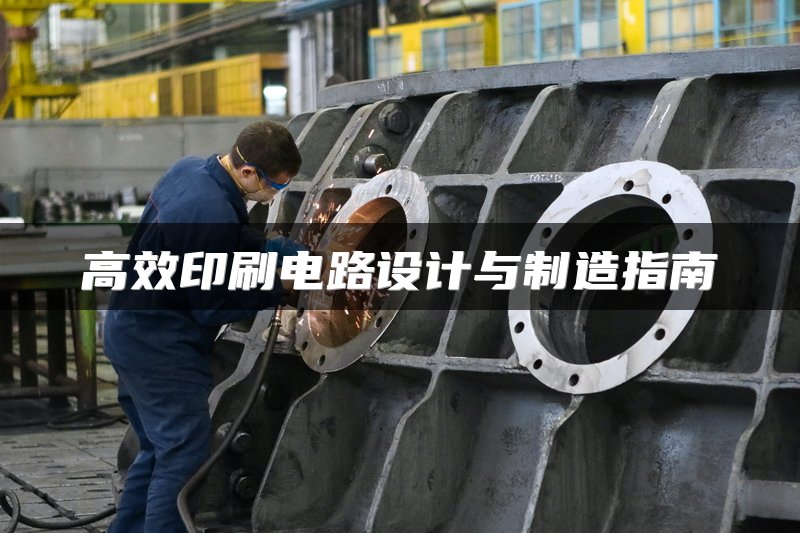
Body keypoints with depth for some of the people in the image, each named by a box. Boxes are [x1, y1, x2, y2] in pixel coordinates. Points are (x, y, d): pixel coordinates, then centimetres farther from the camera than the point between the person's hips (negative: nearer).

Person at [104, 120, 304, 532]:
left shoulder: (189, 169, 2)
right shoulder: (212, 213, -27)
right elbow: (212, 307, -20)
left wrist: (269, 247, 4)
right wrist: (282, 287, -14)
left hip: (130, 327, 10)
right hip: (161, 342, -10)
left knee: (159, 449, 19)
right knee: (185, 456, -6)